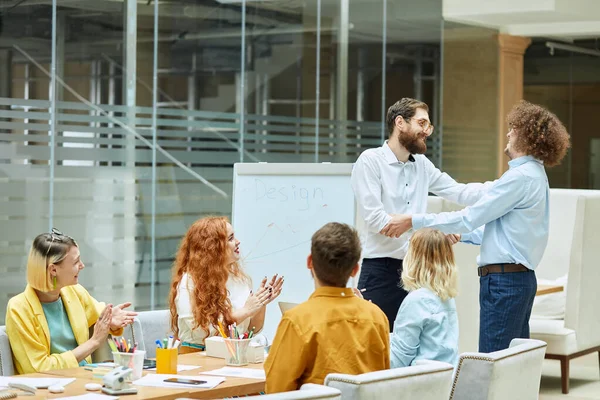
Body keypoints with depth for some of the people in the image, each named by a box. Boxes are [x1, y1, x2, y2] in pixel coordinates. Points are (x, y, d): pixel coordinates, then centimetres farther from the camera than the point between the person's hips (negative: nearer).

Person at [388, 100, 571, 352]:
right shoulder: (535, 175, 16)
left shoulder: (520, 177, -15)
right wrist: (462, 235, 22)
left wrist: (414, 221, -8)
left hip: (503, 280, -10)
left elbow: (469, 218, -14)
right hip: (522, 277, 10)